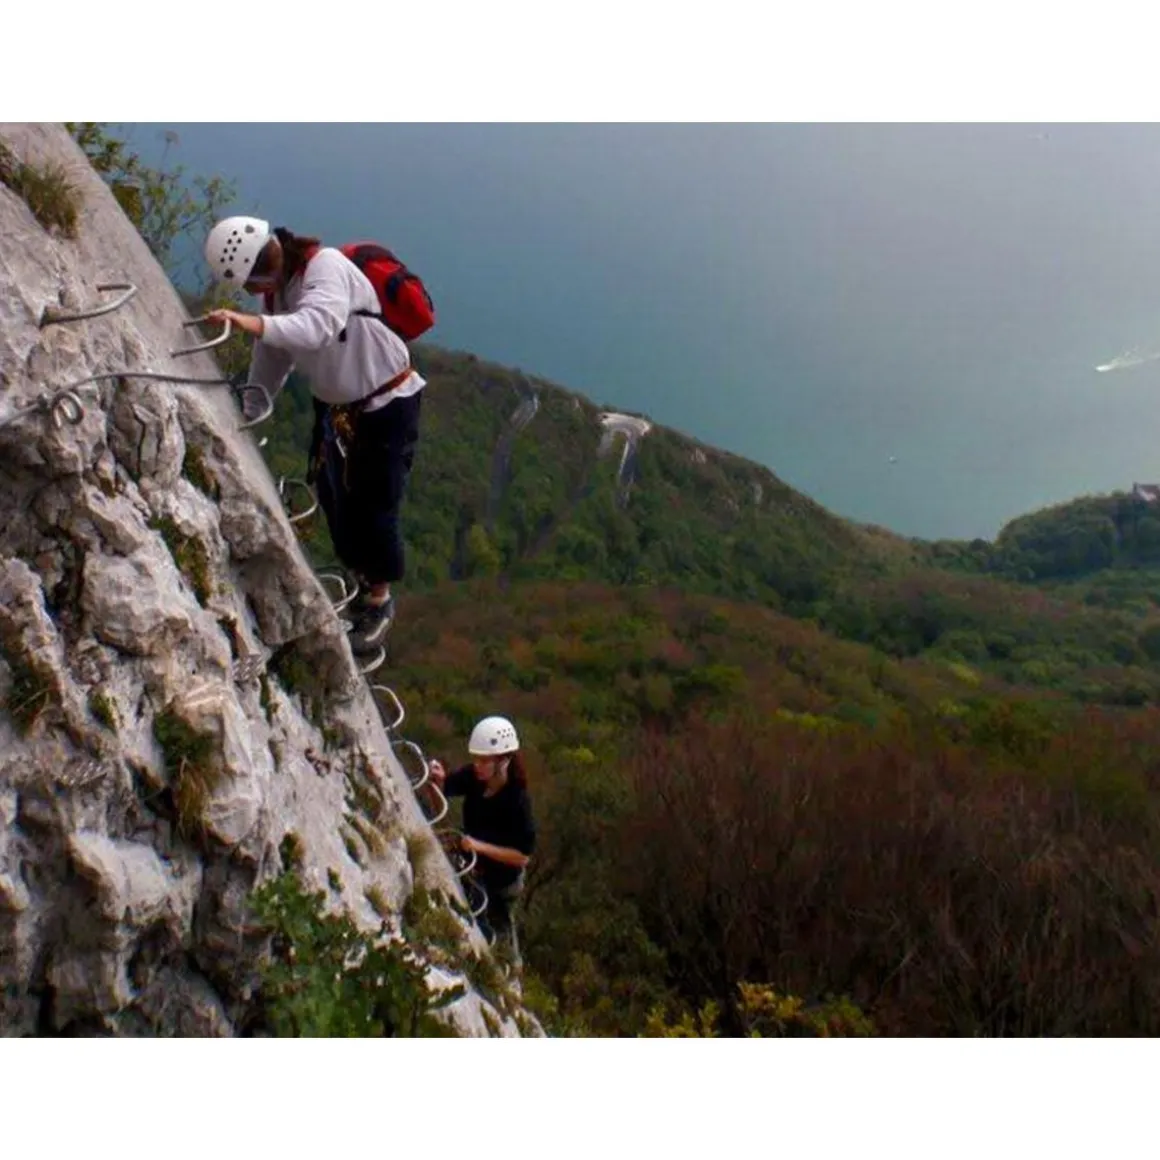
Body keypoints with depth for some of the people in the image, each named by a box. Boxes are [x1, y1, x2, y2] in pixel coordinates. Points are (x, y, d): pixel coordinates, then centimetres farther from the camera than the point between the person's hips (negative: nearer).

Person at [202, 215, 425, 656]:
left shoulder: (326, 267, -26)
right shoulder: (276, 289, -1)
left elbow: (317, 326, -47)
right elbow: (270, 362, 8)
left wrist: (253, 323, -61)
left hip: (386, 404, -8)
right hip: (334, 405, 8)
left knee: (373, 507, -4)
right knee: (333, 499, 12)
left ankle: (379, 601, 18)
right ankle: (362, 582, 36)